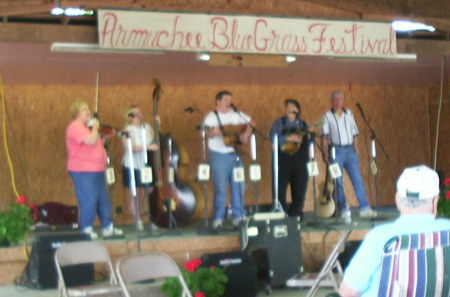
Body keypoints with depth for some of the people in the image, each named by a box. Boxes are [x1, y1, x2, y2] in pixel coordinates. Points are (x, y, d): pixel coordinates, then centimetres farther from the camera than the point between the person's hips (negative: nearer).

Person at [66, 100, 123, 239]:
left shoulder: (86, 126, 19)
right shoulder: (76, 127, -14)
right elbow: (91, 140, -27)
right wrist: (95, 127, -12)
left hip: (96, 170, 11)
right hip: (83, 171, -10)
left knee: (103, 200, 13)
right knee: (88, 200, -9)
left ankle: (108, 227, 20)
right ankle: (86, 230, 1)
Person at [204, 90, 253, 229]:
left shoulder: (237, 114, 11)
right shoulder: (212, 117, -2)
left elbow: (250, 122, 17)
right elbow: (206, 132, -12)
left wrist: (246, 133, 0)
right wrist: (213, 132, -33)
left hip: (236, 154, 5)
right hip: (219, 155, -4)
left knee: (238, 185, 6)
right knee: (220, 188, -5)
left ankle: (238, 215, 17)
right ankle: (218, 218, 4)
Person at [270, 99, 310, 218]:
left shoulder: (303, 124, 15)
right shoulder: (280, 122, 4)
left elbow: (308, 141, 15)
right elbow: (273, 137, -10)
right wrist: (288, 138, -18)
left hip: (299, 161, 3)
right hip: (283, 160, -3)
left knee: (299, 190, 4)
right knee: (280, 188, -5)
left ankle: (295, 213, 17)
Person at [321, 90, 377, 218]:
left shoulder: (349, 114, 11)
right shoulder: (327, 116, 1)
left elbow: (354, 134, 14)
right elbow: (324, 137, -4)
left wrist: (355, 151, 8)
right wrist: (325, 154, -12)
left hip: (350, 150, 3)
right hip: (336, 150, -3)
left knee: (358, 179, -3)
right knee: (338, 182, -1)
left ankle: (364, 208, -4)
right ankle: (343, 210, 6)